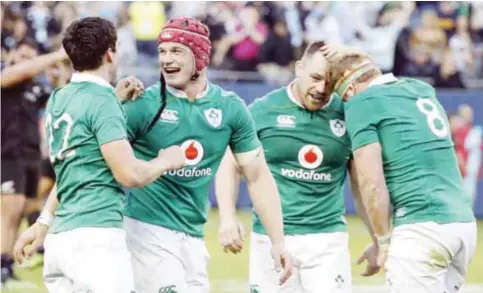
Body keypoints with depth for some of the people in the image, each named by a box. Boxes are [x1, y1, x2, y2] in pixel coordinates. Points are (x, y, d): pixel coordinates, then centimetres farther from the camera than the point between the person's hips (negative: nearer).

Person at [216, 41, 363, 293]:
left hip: (327, 239, 0)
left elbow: (361, 182, 13)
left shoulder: (347, 116, 3)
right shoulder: (263, 110, -2)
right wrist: (227, 217, -9)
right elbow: (230, 164, 5)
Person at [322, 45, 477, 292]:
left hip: (421, 226, -8)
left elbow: (372, 182, -8)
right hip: (464, 222, 8)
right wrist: (346, 57, 43)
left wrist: (382, 242, -1)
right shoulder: (423, 89, 20)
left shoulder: (361, 104, -1)